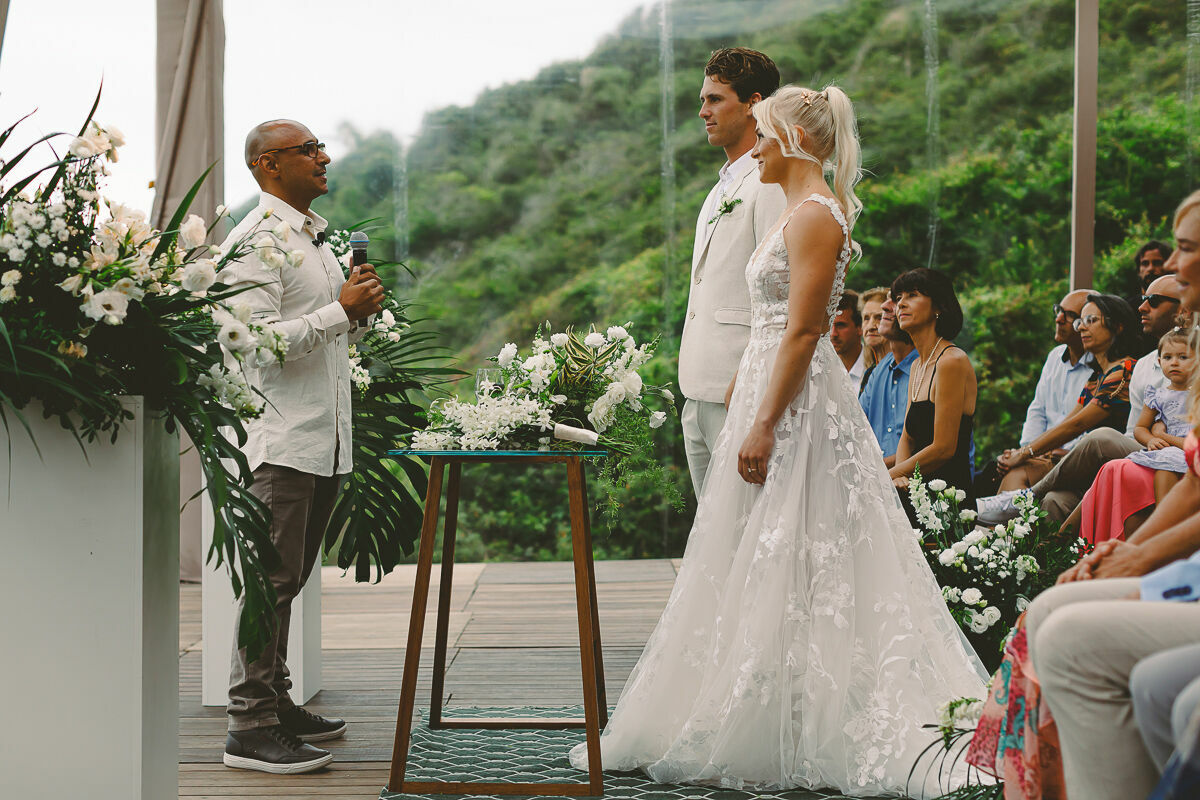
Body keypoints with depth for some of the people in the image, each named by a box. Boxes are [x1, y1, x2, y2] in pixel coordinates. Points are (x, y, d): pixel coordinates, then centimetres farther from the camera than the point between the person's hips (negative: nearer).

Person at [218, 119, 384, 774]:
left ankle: (275, 704, 22)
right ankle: (249, 726, -5)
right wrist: (340, 311, -17)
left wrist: (358, 308, 9)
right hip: (278, 440, -9)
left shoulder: (313, 236, 20)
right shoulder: (255, 241, -10)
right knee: (271, 580, -8)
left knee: (287, 580, 14)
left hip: (324, 439, 9)